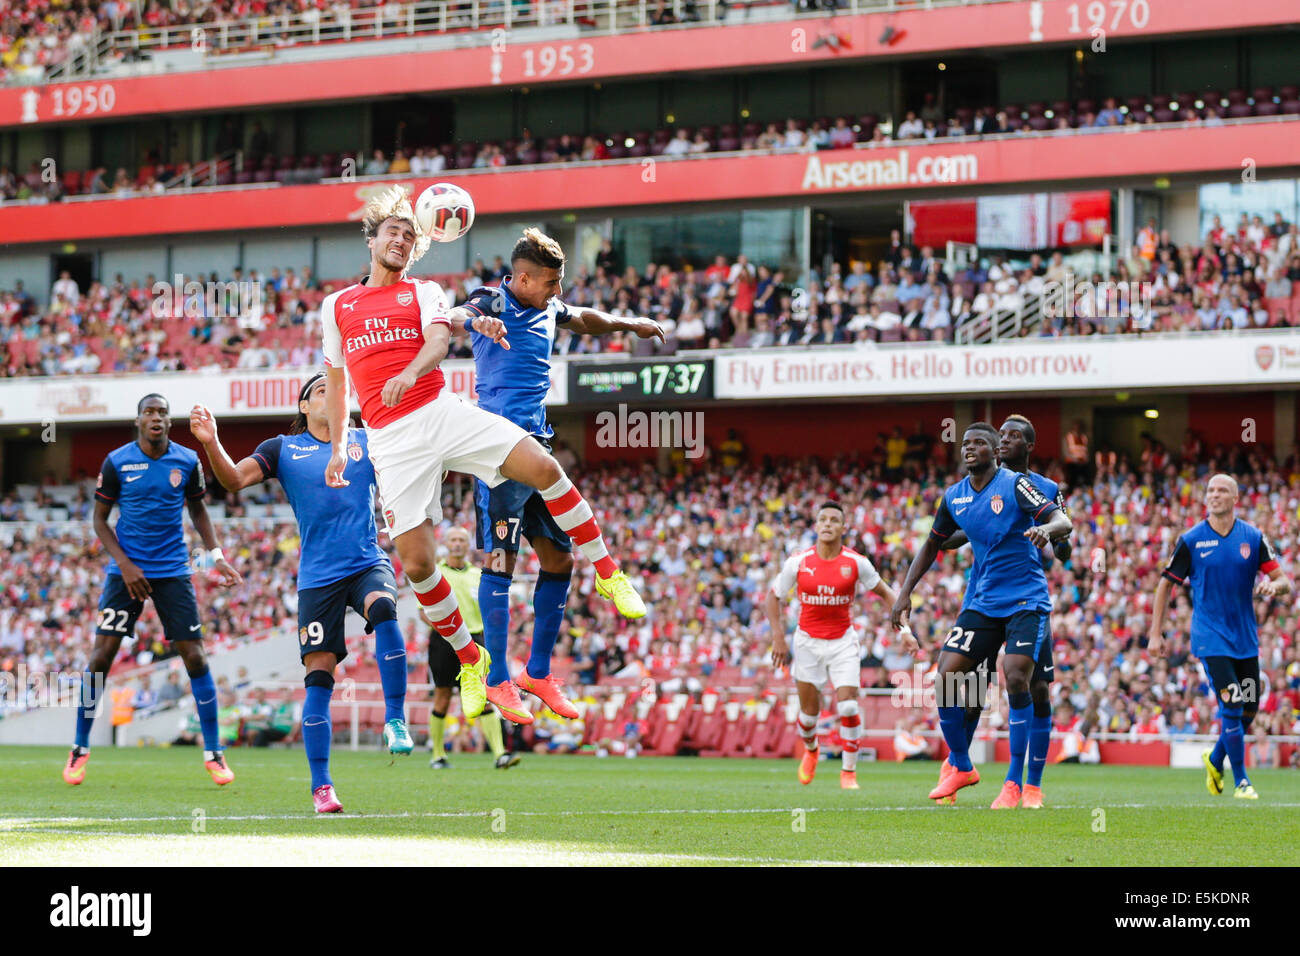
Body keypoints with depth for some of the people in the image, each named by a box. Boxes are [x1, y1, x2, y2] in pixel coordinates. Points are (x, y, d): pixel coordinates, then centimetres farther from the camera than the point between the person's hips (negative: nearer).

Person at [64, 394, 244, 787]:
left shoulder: (187, 461, 1)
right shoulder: (117, 462, -4)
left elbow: (198, 511, 16)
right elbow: (100, 520, 2)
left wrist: (216, 555, 3)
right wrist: (124, 564, -10)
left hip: (173, 570, 1)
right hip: (127, 569, -1)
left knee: (194, 655, -5)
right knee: (102, 653, -7)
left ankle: (214, 754, 4)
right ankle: (79, 750, 5)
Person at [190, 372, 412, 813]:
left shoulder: (366, 441, 10)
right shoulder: (282, 449, 7)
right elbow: (234, 479, -4)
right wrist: (211, 443, -22)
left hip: (368, 562, 0)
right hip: (318, 575, 0)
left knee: (383, 609, -34)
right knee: (319, 675, -6)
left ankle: (395, 718, -24)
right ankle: (321, 786, 2)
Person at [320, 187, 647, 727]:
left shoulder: (425, 292, 12)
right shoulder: (336, 306, 18)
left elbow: (438, 341, -8)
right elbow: (334, 380, 24)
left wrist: (410, 372, -30)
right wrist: (337, 447, 18)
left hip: (442, 413, -1)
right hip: (391, 440, 1)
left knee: (544, 468, -20)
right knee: (416, 563, -9)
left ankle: (607, 574, -3)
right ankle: (470, 661, 9)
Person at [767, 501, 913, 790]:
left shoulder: (856, 563, -8)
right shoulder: (798, 562, -8)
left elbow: (885, 592, 4)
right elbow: (774, 596, 5)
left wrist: (904, 629, -4)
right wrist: (778, 637, -2)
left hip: (842, 641, 0)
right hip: (808, 641, 0)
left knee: (848, 706, -14)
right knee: (809, 711, 4)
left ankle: (849, 772, 1)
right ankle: (810, 750, 39)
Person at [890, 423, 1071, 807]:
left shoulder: (1015, 485, -9)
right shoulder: (954, 497, 7)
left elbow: (1063, 521, -17)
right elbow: (932, 544, 20)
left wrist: (1045, 529, -42)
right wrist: (905, 593, 11)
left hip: (1026, 600, -5)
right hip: (981, 600, 5)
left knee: (1015, 677, -21)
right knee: (945, 679, -7)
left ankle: (1014, 782, -10)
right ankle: (960, 766, 15)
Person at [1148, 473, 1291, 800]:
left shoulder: (1253, 537, 3)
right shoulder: (1191, 540, -3)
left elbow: (1284, 581, 5)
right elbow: (1165, 585, 4)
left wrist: (1273, 585, -20)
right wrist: (1155, 634, -1)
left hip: (1245, 637, 4)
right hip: (1211, 636, -4)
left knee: (1249, 711, 7)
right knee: (1231, 706, -16)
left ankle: (1215, 760, 35)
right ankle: (1240, 781, -5)